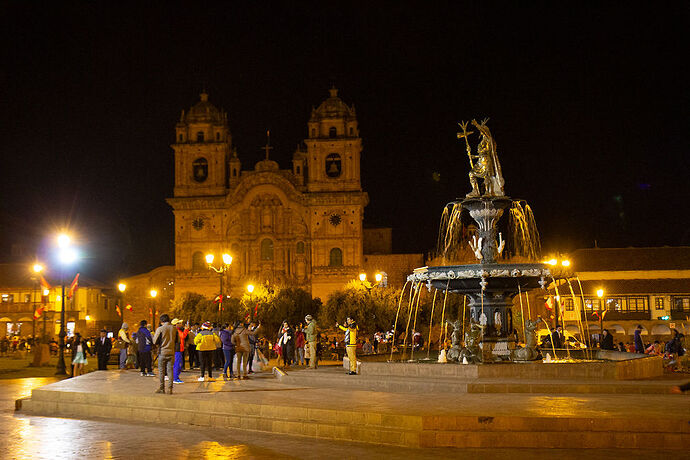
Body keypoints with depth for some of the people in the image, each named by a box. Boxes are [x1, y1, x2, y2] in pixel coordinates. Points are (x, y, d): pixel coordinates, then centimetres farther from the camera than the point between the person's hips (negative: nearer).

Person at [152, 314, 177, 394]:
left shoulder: (160, 329, -11)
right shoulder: (174, 328, 1)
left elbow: (155, 341, -9)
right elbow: (176, 340, 11)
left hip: (162, 352, -3)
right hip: (171, 352, 3)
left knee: (161, 371, 8)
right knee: (170, 370, 6)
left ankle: (161, 388, 11)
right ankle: (170, 388, 4)